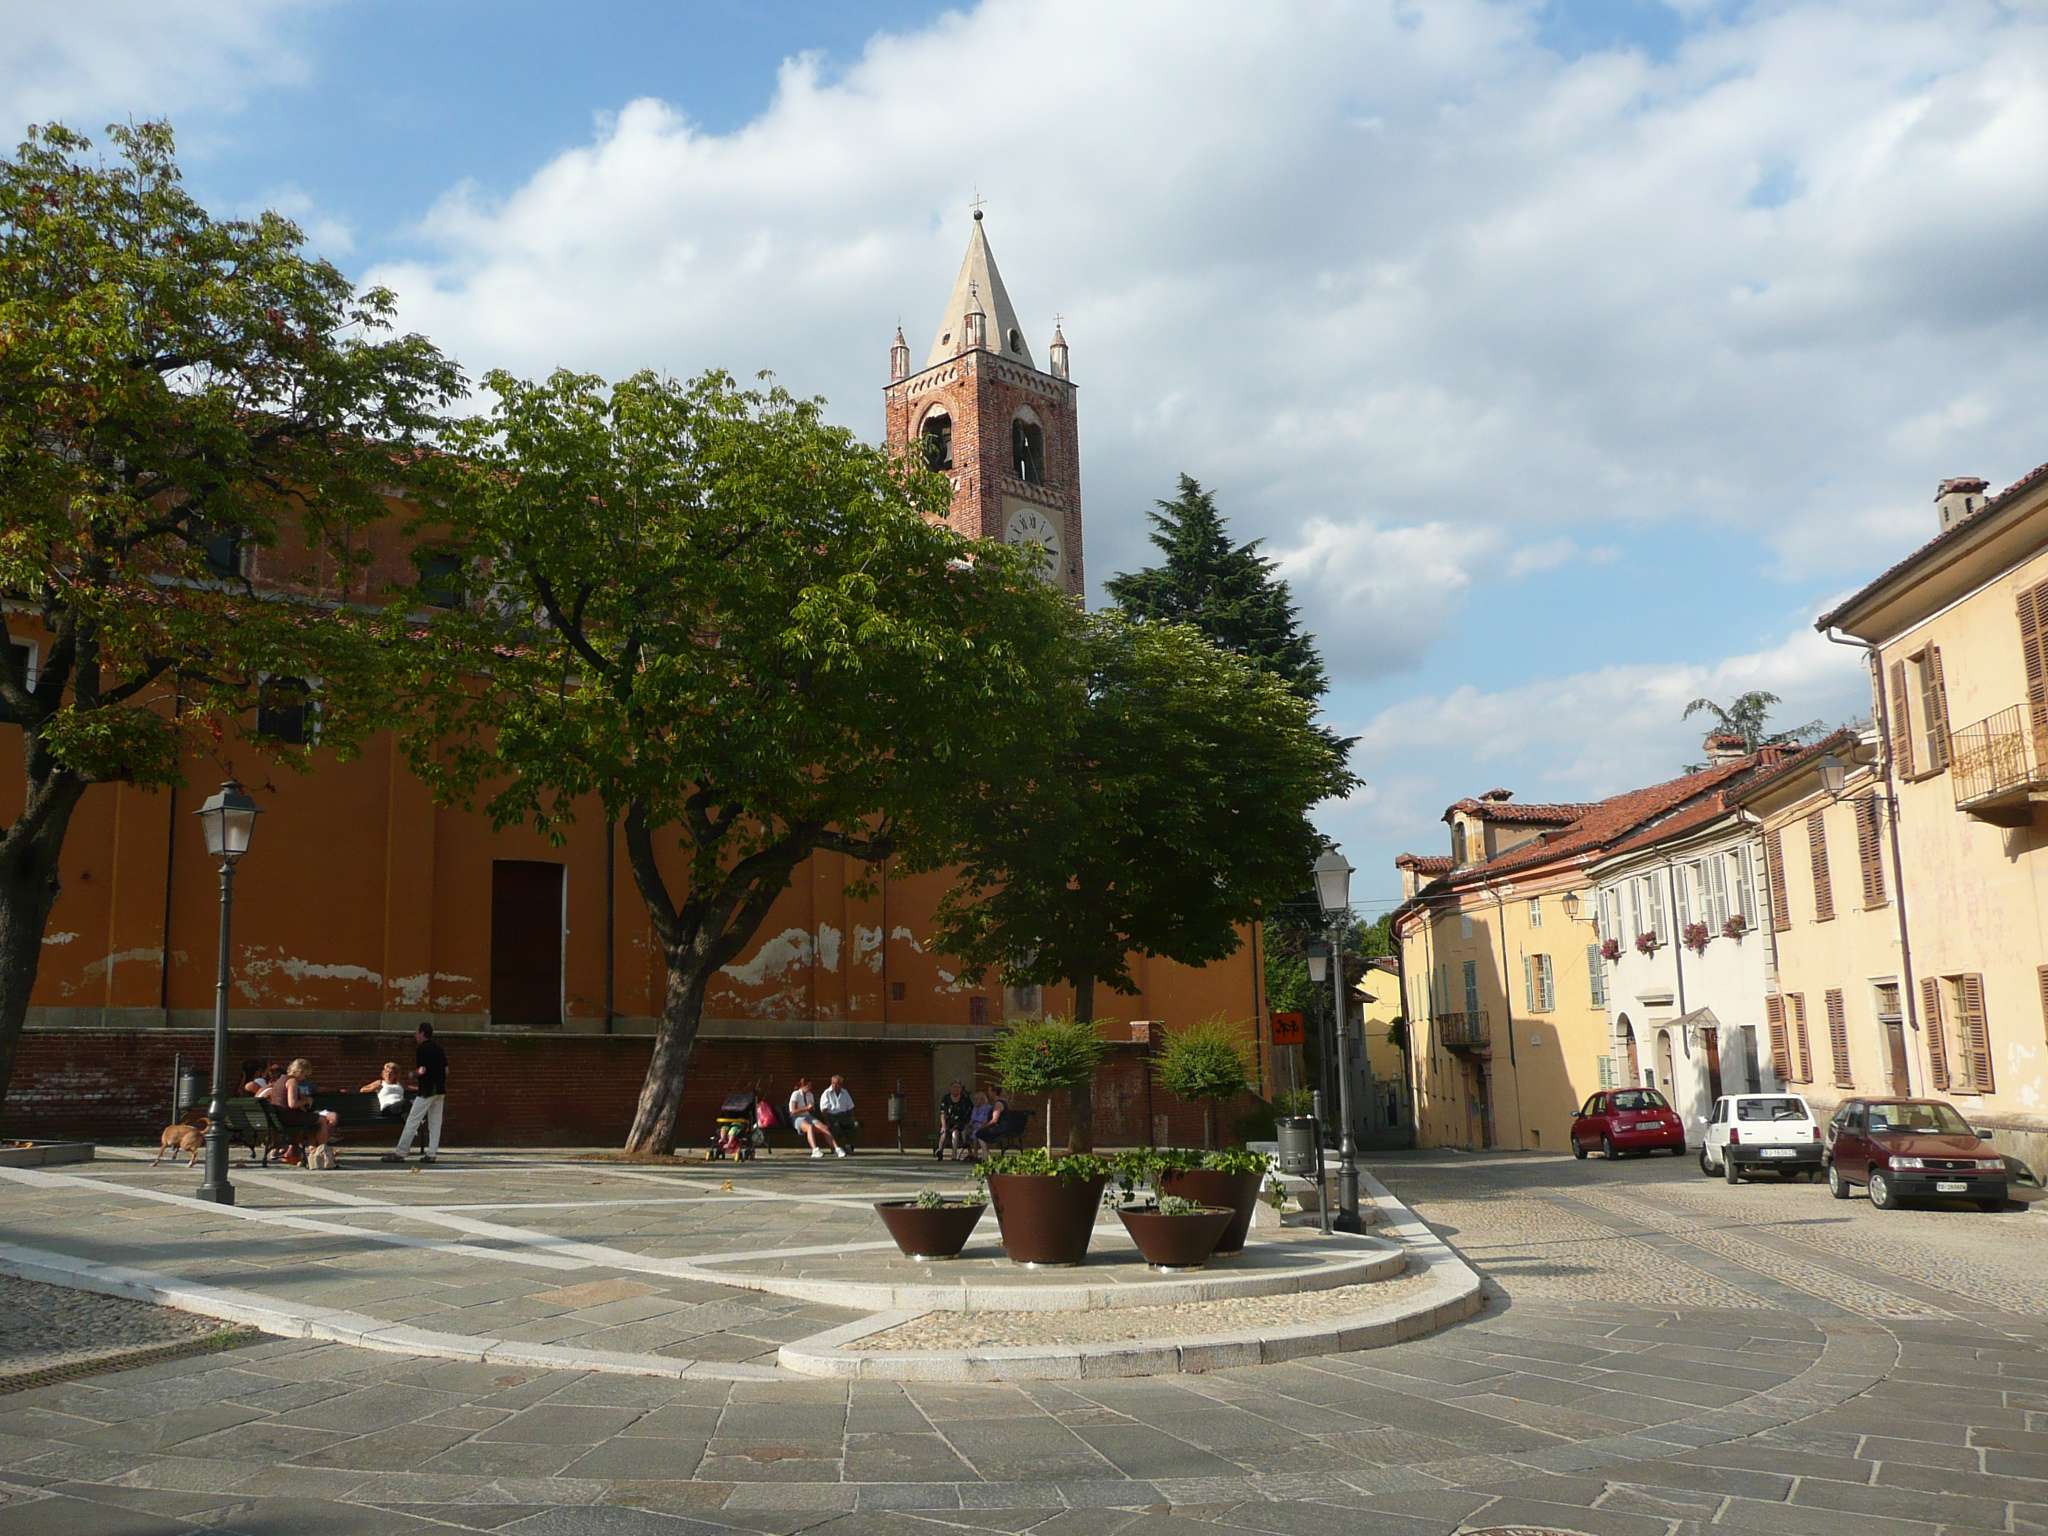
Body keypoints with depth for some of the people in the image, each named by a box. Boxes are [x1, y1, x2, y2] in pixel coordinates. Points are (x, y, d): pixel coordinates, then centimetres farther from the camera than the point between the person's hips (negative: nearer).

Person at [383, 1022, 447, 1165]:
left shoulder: (421, 1049, -11)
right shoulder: (439, 1049, 13)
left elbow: (422, 1070, -18)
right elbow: (446, 1070, 13)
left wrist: (413, 1074, 1)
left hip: (426, 1091, -8)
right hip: (440, 1090, 8)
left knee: (412, 1122, -4)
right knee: (435, 1123, 8)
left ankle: (400, 1153, -3)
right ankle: (431, 1153, 7)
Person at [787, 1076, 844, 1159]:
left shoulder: (810, 1095, 16)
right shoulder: (795, 1094, -3)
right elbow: (793, 1111, -12)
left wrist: (812, 1108, 2)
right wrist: (806, 1108, -17)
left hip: (809, 1117, 6)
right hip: (798, 1119, -6)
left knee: (825, 1127, -24)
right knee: (810, 1127, -41)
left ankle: (836, 1149, -34)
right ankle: (815, 1150, -59)